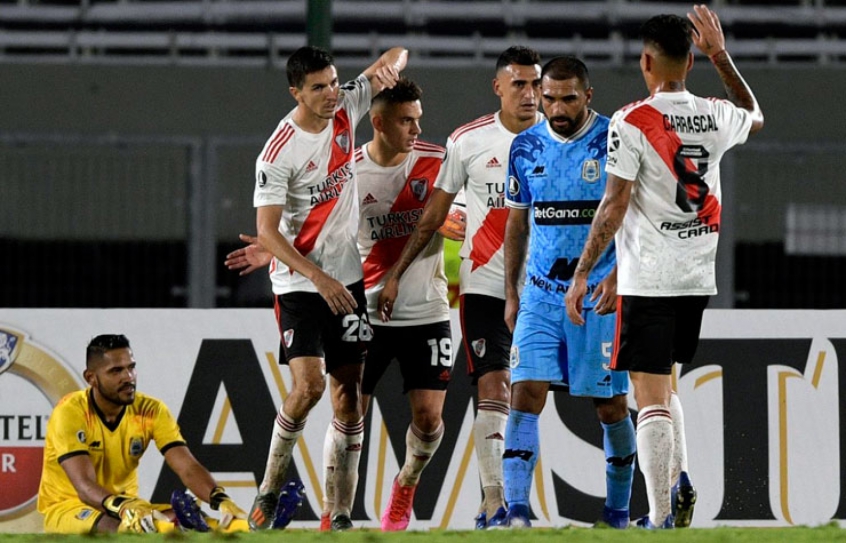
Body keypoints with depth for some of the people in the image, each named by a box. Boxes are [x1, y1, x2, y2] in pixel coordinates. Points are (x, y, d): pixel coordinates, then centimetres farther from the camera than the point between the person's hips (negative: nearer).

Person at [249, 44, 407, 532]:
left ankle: (343, 514, 6)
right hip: (299, 284, -6)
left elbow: (396, 56, 11)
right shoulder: (280, 152, -17)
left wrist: (391, 65, -14)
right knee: (309, 384, -21)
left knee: (349, 393, 3)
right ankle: (268, 493, -3)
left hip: (347, 280, 6)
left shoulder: (346, 110, 0)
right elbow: (267, 231, -18)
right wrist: (320, 278, -25)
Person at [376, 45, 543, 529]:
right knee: (492, 389, -12)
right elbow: (432, 218, 8)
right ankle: (493, 499, -14)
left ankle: (511, 494, 14)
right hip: (485, 284, -1)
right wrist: (395, 274, 8)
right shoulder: (467, 142, 0)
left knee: (522, 395, 4)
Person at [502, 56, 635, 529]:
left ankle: (618, 515, 18)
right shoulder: (526, 148, 7)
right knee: (525, 396, -11)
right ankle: (517, 515, -17)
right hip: (541, 296, 3)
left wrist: (618, 275, -21)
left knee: (611, 406, 3)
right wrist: (511, 293, 14)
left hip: (600, 297, -3)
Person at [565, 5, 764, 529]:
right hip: (699, 277, 6)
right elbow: (755, 117, 29)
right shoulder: (717, 116, 3)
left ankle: (661, 520, -8)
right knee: (664, 384, 23)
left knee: (652, 397, -4)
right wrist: (722, 57, 28)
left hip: (648, 282, -6)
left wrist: (582, 274, -8)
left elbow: (614, 206, -14)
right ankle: (678, 482, 6)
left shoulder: (632, 122, -12)